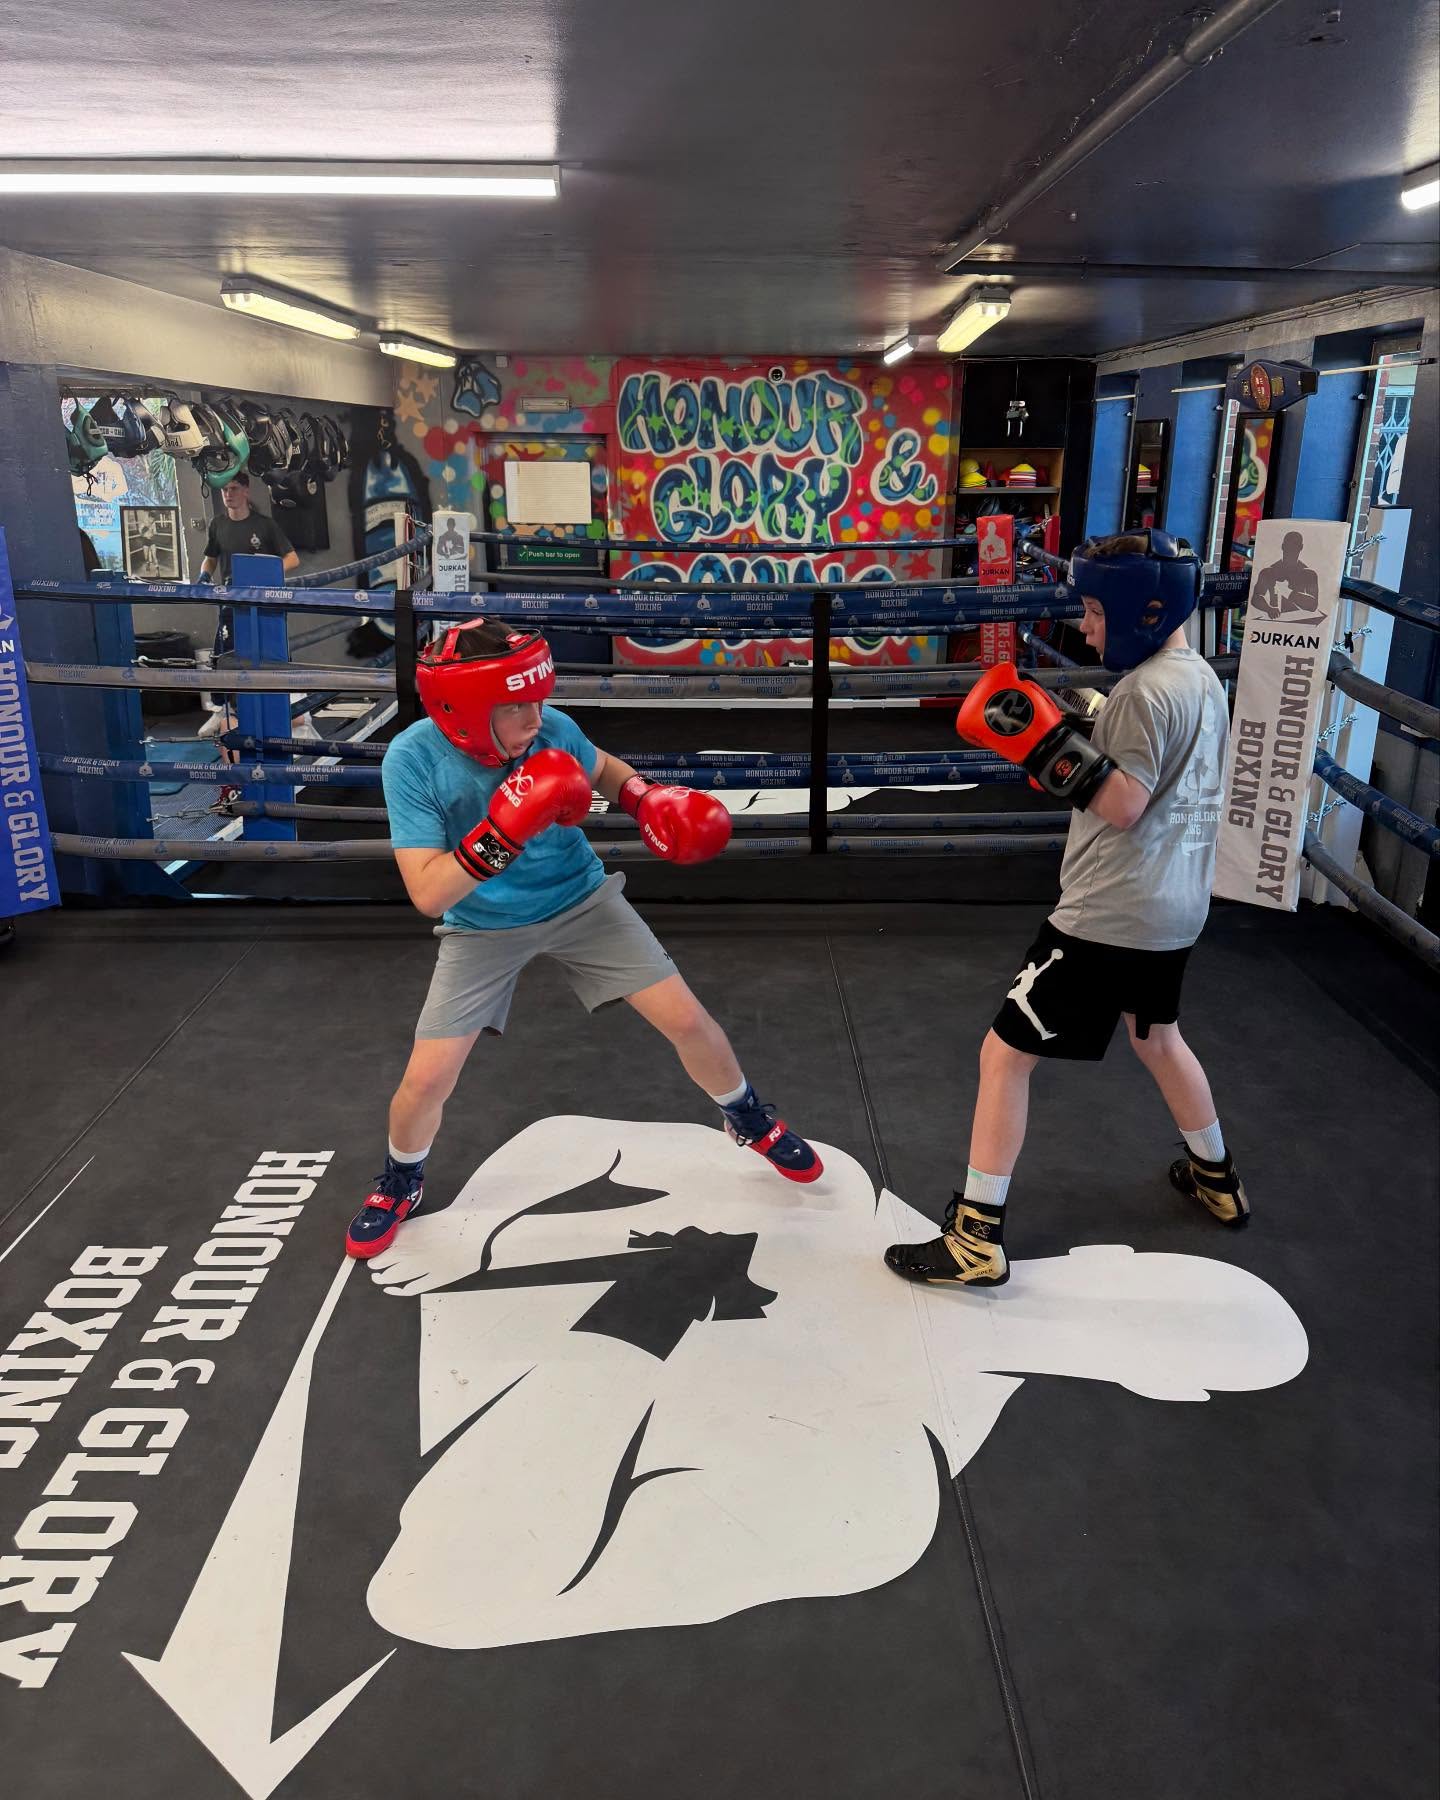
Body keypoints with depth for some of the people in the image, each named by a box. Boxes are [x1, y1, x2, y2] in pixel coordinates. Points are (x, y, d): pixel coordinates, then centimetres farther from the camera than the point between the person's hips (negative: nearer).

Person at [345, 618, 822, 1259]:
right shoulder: (412, 761, -26)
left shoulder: (552, 727, -20)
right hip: (483, 929, -1)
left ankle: (750, 1121, 29)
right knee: (427, 1079, -6)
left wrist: (648, 801, -14)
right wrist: (504, 830, -42)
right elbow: (428, 895, -29)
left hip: (580, 900, 2)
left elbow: (602, 769, 6)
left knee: (687, 1020, -2)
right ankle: (400, 1181, 28)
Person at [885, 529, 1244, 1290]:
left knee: (1004, 1053, -4)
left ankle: (976, 1238, 0)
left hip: (1109, 915, -10)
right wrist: (1062, 748, 11)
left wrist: (1047, 742, -27)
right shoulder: (1202, 678, 12)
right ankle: (1216, 1176, 47)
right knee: (1156, 1035, 32)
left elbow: (1123, 808, -22)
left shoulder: (1147, 690, -18)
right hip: (1173, 908, 10)